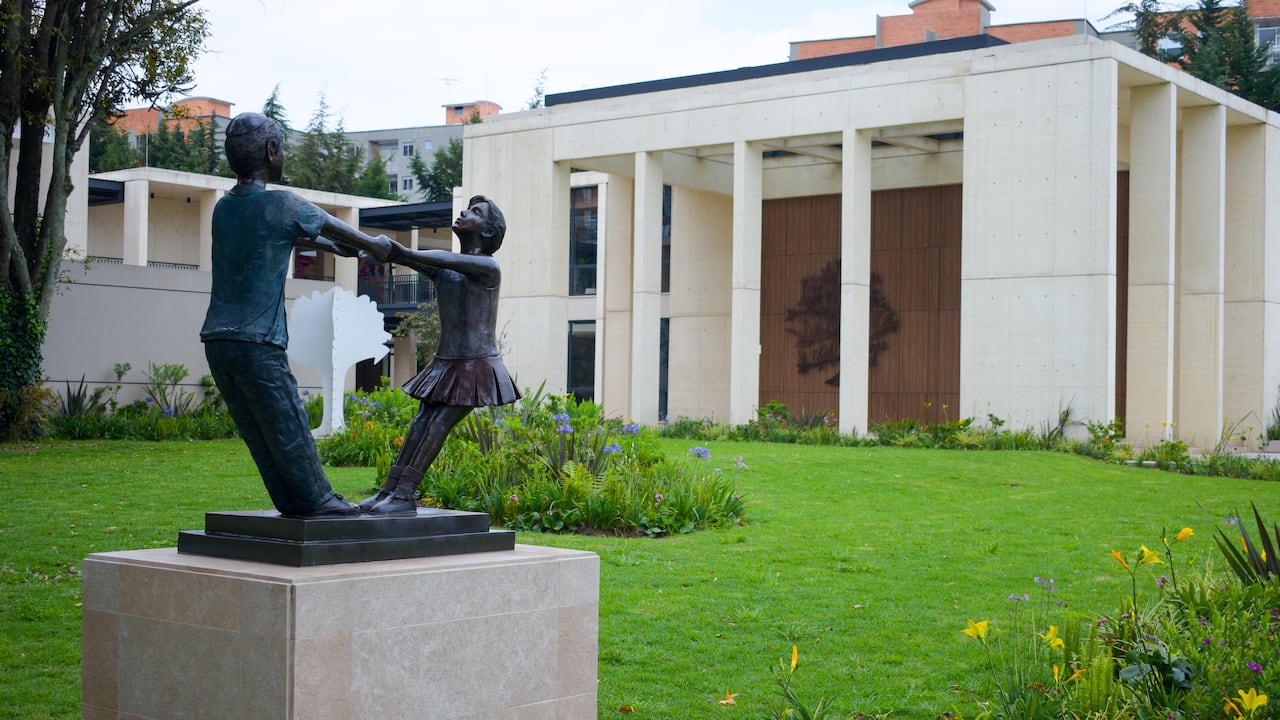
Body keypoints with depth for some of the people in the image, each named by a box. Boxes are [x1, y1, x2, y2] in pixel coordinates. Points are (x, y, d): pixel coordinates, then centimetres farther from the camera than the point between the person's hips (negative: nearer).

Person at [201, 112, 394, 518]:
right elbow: (328, 226, 8)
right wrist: (375, 245, 25)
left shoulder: (224, 207, 13)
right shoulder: (280, 205, -10)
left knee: (256, 431, 11)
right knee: (288, 427, 2)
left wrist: (331, 247, 36)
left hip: (217, 342, 8)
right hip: (257, 342, -7)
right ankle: (315, 499, 10)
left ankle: (291, 500, 18)